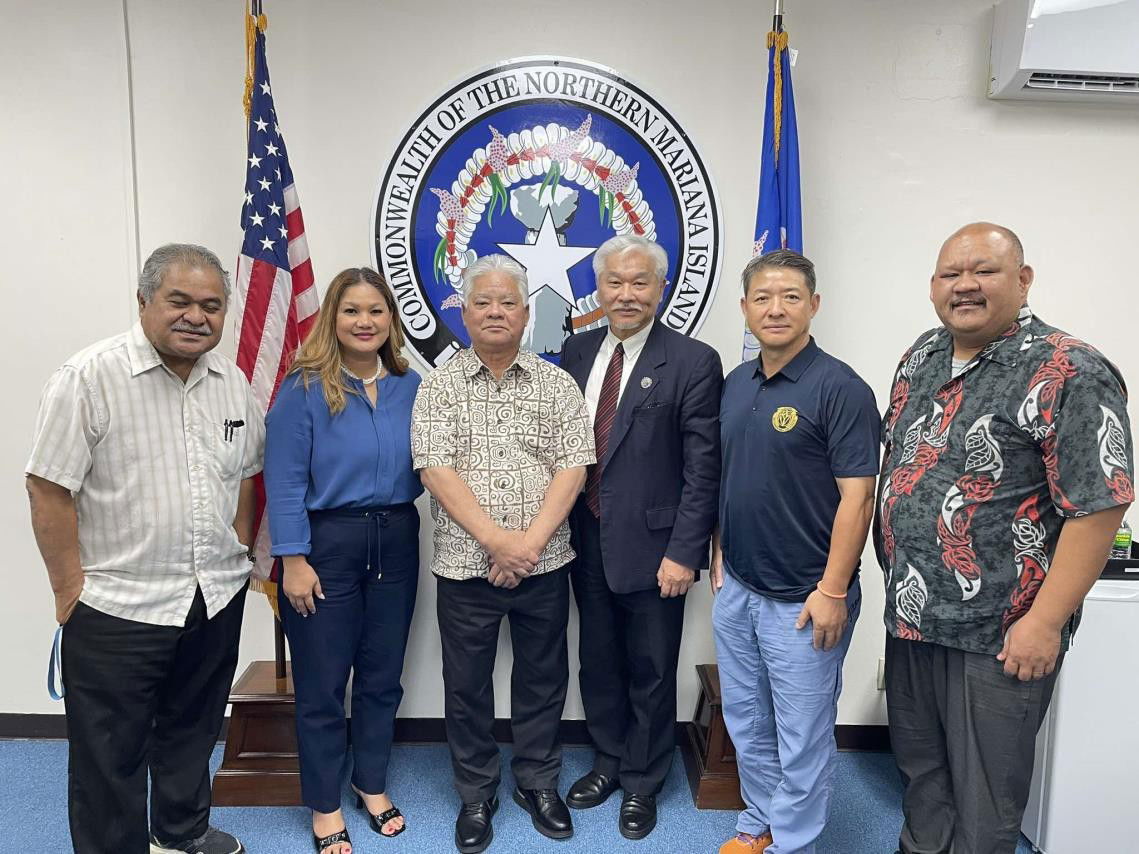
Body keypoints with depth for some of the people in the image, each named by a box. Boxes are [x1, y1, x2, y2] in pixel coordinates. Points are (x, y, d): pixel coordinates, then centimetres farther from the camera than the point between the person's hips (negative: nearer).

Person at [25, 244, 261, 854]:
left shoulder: (232, 382, 4)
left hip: (217, 600, 6)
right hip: (117, 608, -5)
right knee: (111, 756, 9)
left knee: (192, 735, 22)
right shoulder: (89, 377, -13)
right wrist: (71, 590, -11)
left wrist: (237, 554, 10)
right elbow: (48, 489, -13)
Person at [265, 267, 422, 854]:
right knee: (322, 682, 9)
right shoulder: (304, 389, -9)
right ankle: (324, 806, 30)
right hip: (326, 546, -4)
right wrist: (293, 560, -13)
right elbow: (284, 482, -11)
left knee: (382, 674, 16)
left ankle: (372, 783, 39)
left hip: (396, 544, 4)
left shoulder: (411, 387, 3)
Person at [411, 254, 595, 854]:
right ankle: (476, 795, 33)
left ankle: (539, 783, 36)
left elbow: (573, 468, -5)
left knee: (543, 678, 14)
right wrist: (496, 540, -17)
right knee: (467, 685, 12)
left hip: (544, 564, 1)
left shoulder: (556, 385, 2)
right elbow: (436, 471, -9)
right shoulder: (438, 387, 0)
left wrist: (530, 541, -15)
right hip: (465, 565, 0)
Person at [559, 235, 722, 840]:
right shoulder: (576, 352, 5)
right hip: (587, 542, 5)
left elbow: (702, 468, -12)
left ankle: (642, 784, 36)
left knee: (650, 673, 13)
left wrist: (683, 553, -15)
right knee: (598, 664, 20)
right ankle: (609, 762, 43)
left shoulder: (693, 362, -10)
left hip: (651, 547, -4)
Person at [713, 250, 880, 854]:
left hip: (802, 599, -6)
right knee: (746, 722, 20)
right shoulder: (736, 383, 7)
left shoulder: (839, 388, -14)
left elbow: (857, 495, -16)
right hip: (736, 588, 7)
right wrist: (720, 553, 12)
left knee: (802, 736, 10)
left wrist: (833, 591, -18)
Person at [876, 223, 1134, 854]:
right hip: (909, 614, 7)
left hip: (998, 634, -6)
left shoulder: (1068, 375, -16)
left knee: (982, 792, 12)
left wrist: (1044, 622, -19)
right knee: (918, 768, 23)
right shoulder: (920, 357, 5)